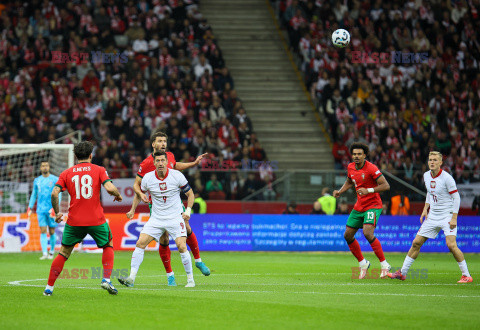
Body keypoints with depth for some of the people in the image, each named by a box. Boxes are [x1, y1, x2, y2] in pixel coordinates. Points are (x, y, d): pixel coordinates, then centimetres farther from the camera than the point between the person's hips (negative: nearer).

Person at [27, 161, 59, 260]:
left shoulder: (55, 180, 0)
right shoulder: (37, 181, 11)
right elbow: (34, 195, 20)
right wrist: (30, 208, 12)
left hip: (51, 210, -2)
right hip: (40, 210, 2)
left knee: (52, 232, 3)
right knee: (43, 231, -8)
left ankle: (51, 252, 20)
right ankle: (44, 253, -13)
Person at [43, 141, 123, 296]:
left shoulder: (67, 173, 7)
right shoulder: (99, 170, 2)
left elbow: (54, 193, -5)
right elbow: (109, 188, -13)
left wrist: (57, 213, 7)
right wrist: (118, 195, 8)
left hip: (74, 221, 1)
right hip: (96, 220, -1)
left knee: (64, 253, 12)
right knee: (108, 246, 21)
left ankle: (49, 287, 9)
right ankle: (106, 280, 5)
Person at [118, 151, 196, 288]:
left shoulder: (177, 175, -8)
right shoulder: (147, 178, -3)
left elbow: (190, 194, 3)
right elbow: (140, 192, 16)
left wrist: (188, 211, -8)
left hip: (175, 217, -2)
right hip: (156, 218, 3)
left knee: (182, 247, -17)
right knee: (140, 243, -10)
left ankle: (190, 280, -1)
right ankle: (131, 278, -7)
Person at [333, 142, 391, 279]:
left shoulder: (371, 168, -18)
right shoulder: (350, 167, 4)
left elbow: (386, 186, -21)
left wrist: (369, 190, -31)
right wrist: (339, 192, 8)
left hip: (373, 205, -8)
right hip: (359, 206, 8)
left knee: (368, 233, -26)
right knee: (348, 235, 5)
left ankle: (384, 265, -15)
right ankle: (363, 263, 24)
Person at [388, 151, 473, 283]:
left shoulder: (446, 178, -16)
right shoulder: (426, 176, 4)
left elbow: (456, 197, -12)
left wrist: (454, 218, -18)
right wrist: (425, 209, 10)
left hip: (447, 216, -6)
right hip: (432, 216, 7)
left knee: (451, 244, -21)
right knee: (416, 242, 5)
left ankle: (466, 275, -11)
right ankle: (402, 273, 15)